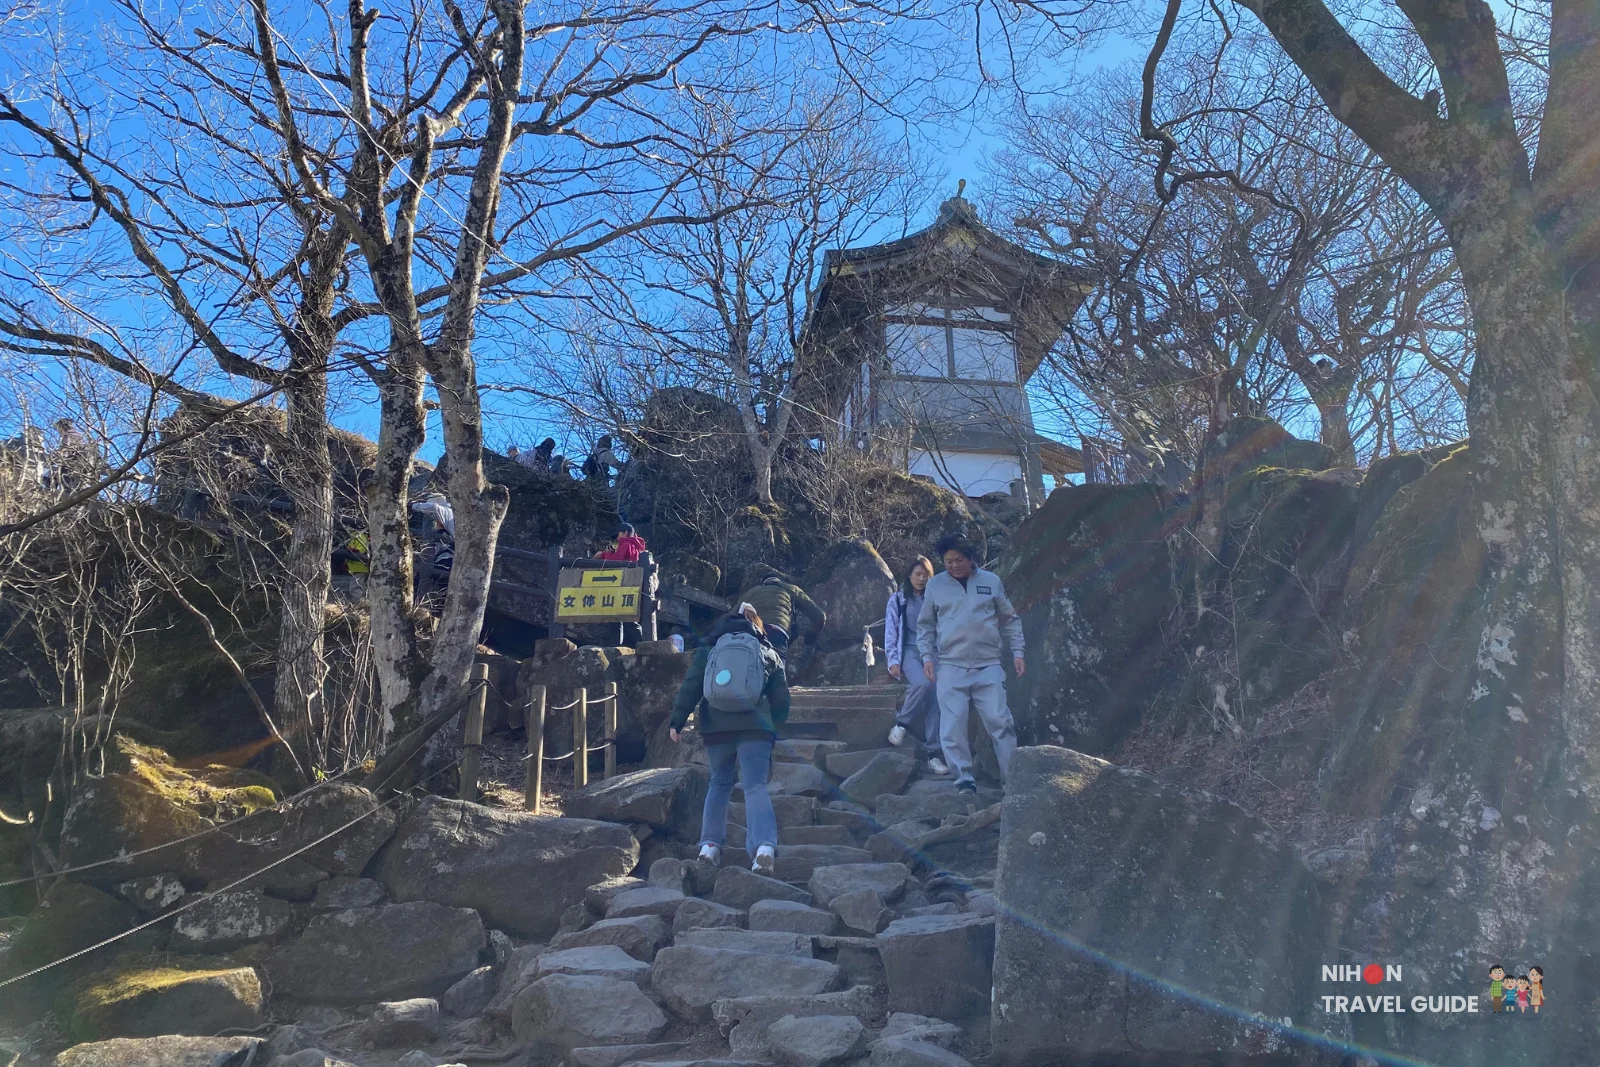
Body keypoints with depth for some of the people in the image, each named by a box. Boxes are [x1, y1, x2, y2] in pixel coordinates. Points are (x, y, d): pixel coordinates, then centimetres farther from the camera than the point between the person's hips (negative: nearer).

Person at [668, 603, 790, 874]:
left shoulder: (707, 651, 15)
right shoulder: (769, 655, 14)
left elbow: (689, 688, 6)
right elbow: (782, 699, 13)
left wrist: (677, 722, 9)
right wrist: (774, 726, 28)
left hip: (716, 729, 2)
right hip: (755, 729, -2)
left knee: (719, 784, 20)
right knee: (755, 786, -6)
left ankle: (710, 844, 14)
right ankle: (765, 845, -25)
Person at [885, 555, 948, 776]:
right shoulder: (897, 599, 9)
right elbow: (891, 631, 5)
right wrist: (893, 660, -4)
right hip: (909, 652, -3)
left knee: (935, 702, -9)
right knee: (923, 683, -32)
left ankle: (934, 754, -5)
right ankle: (901, 723, -10)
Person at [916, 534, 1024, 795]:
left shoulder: (991, 581, 5)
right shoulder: (935, 585, 5)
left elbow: (1010, 619, 13)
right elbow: (925, 626, 12)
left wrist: (1017, 652, 7)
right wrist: (927, 656, 1)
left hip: (988, 665, 0)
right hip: (950, 667, 0)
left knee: (1000, 721, -2)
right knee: (952, 726, -5)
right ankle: (964, 779, 4)